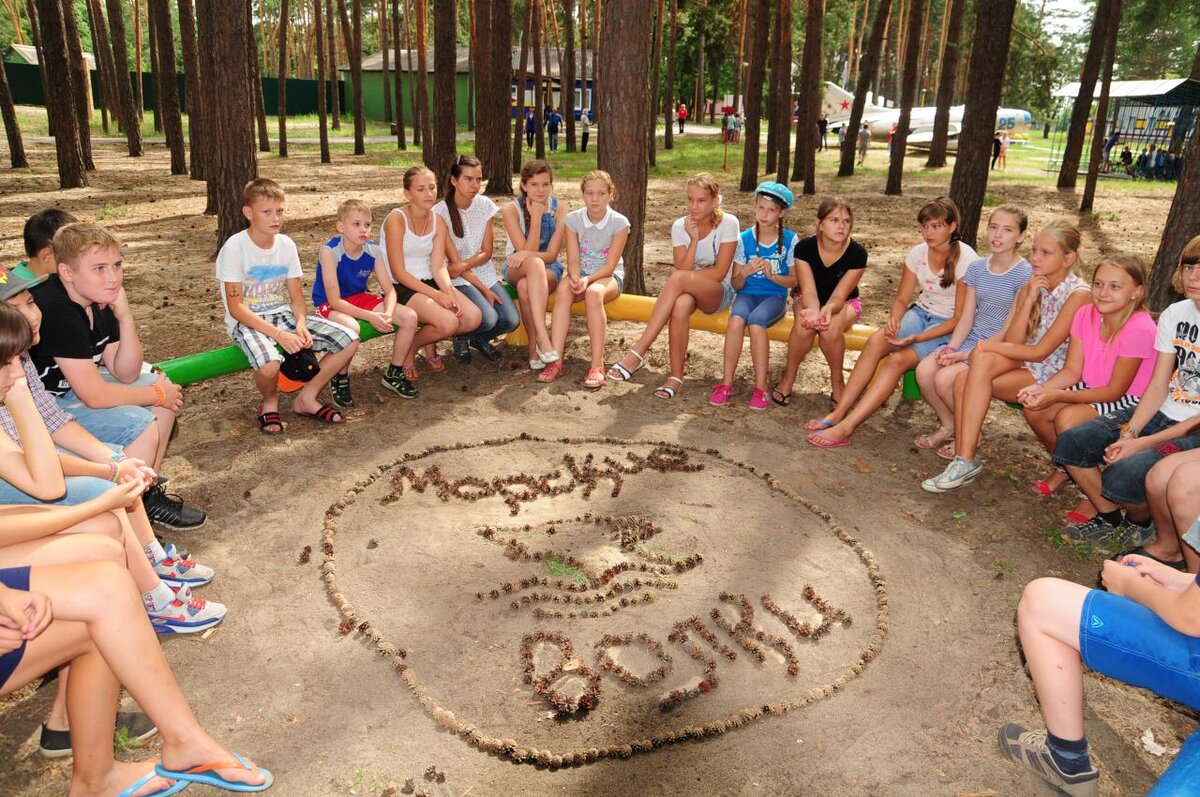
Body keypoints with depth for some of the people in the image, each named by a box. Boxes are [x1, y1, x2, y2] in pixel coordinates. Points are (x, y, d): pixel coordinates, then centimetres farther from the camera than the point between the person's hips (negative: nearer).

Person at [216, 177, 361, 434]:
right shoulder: (235, 247, -14)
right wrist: (279, 334, -26)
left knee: (349, 340, -11)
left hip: (284, 315, 6)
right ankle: (270, 401, -1)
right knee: (269, 365, -39)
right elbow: (235, 308, -17)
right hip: (247, 322, -5)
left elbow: (297, 297, 5)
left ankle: (307, 398, 4)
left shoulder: (286, 245, 2)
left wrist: (301, 325, -17)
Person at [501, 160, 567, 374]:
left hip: (548, 269, 1)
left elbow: (552, 255, -11)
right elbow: (527, 251, -16)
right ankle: (543, 338, -48)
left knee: (525, 286, -37)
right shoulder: (512, 210, -10)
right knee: (535, 263, -39)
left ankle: (534, 346, -28)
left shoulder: (559, 209, -7)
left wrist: (527, 254, -29)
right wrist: (536, 217, -22)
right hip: (516, 269, -1)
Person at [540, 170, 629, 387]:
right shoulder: (573, 219, -4)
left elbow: (610, 265, -14)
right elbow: (573, 261, -8)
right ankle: (555, 360, -37)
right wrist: (575, 279, -30)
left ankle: (597, 365, -36)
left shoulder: (619, 222, -11)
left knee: (594, 292, -37)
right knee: (563, 289, -32)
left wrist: (587, 280, -31)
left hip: (609, 276, -2)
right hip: (581, 275, 2)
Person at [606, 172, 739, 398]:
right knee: (680, 306, -38)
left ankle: (638, 352, -38)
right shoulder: (680, 226, -2)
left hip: (721, 293, -3)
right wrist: (694, 239, -21)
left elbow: (719, 273, -14)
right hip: (688, 289, 3)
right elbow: (682, 269, -11)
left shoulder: (728, 223, -11)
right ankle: (676, 375, -27)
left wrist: (680, 276, -12)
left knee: (678, 278, -36)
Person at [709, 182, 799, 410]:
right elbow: (736, 284, 5)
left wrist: (772, 275, -15)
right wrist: (745, 272, -17)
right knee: (736, 319, -34)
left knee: (756, 322, -35)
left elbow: (793, 281, 3)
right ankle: (726, 383, -26)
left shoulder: (790, 240, -1)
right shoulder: (744, 239, 2)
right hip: (747, 294, 2)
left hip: (775, 297, -1)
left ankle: (761, 388, -25)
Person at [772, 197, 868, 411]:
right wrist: (813, 312, -51)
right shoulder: (805, 247, -22)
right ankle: (788, 377, -9)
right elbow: (809, 291, -27)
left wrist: (827, 310, -49)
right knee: (805, 325, -34)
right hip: (809, 300, 0)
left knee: (831, 328, -34)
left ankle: (837, 382, -9)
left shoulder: (857, 253, -23)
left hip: (844, 303, 0)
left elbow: (839, 295, -24)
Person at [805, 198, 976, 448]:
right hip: (921, 314, 5)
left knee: (898, 359, -30)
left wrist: (918, 338, -27)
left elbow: (960, 318, -15)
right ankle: (838, 413, -28)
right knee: (876, 340, -26)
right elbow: (901, 299, 6)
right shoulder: (918, 253, 0)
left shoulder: (966, 260, -16)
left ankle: (845, 428, -34)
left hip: (949, 328, -5)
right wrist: (894, 319, -18)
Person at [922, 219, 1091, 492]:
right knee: (965, 380, -23)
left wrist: (989, 347, -13)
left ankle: (965, 461, -22)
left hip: (1053, 375, -6)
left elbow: (1041, 351, -17)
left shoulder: (1078, 294, -13)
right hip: (1023, 365, 6)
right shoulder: (1030, 287, 6)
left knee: (983, 360, -27)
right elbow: (1012, 341, -5)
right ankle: (963, 459, -18)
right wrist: (1029, 300, -14)